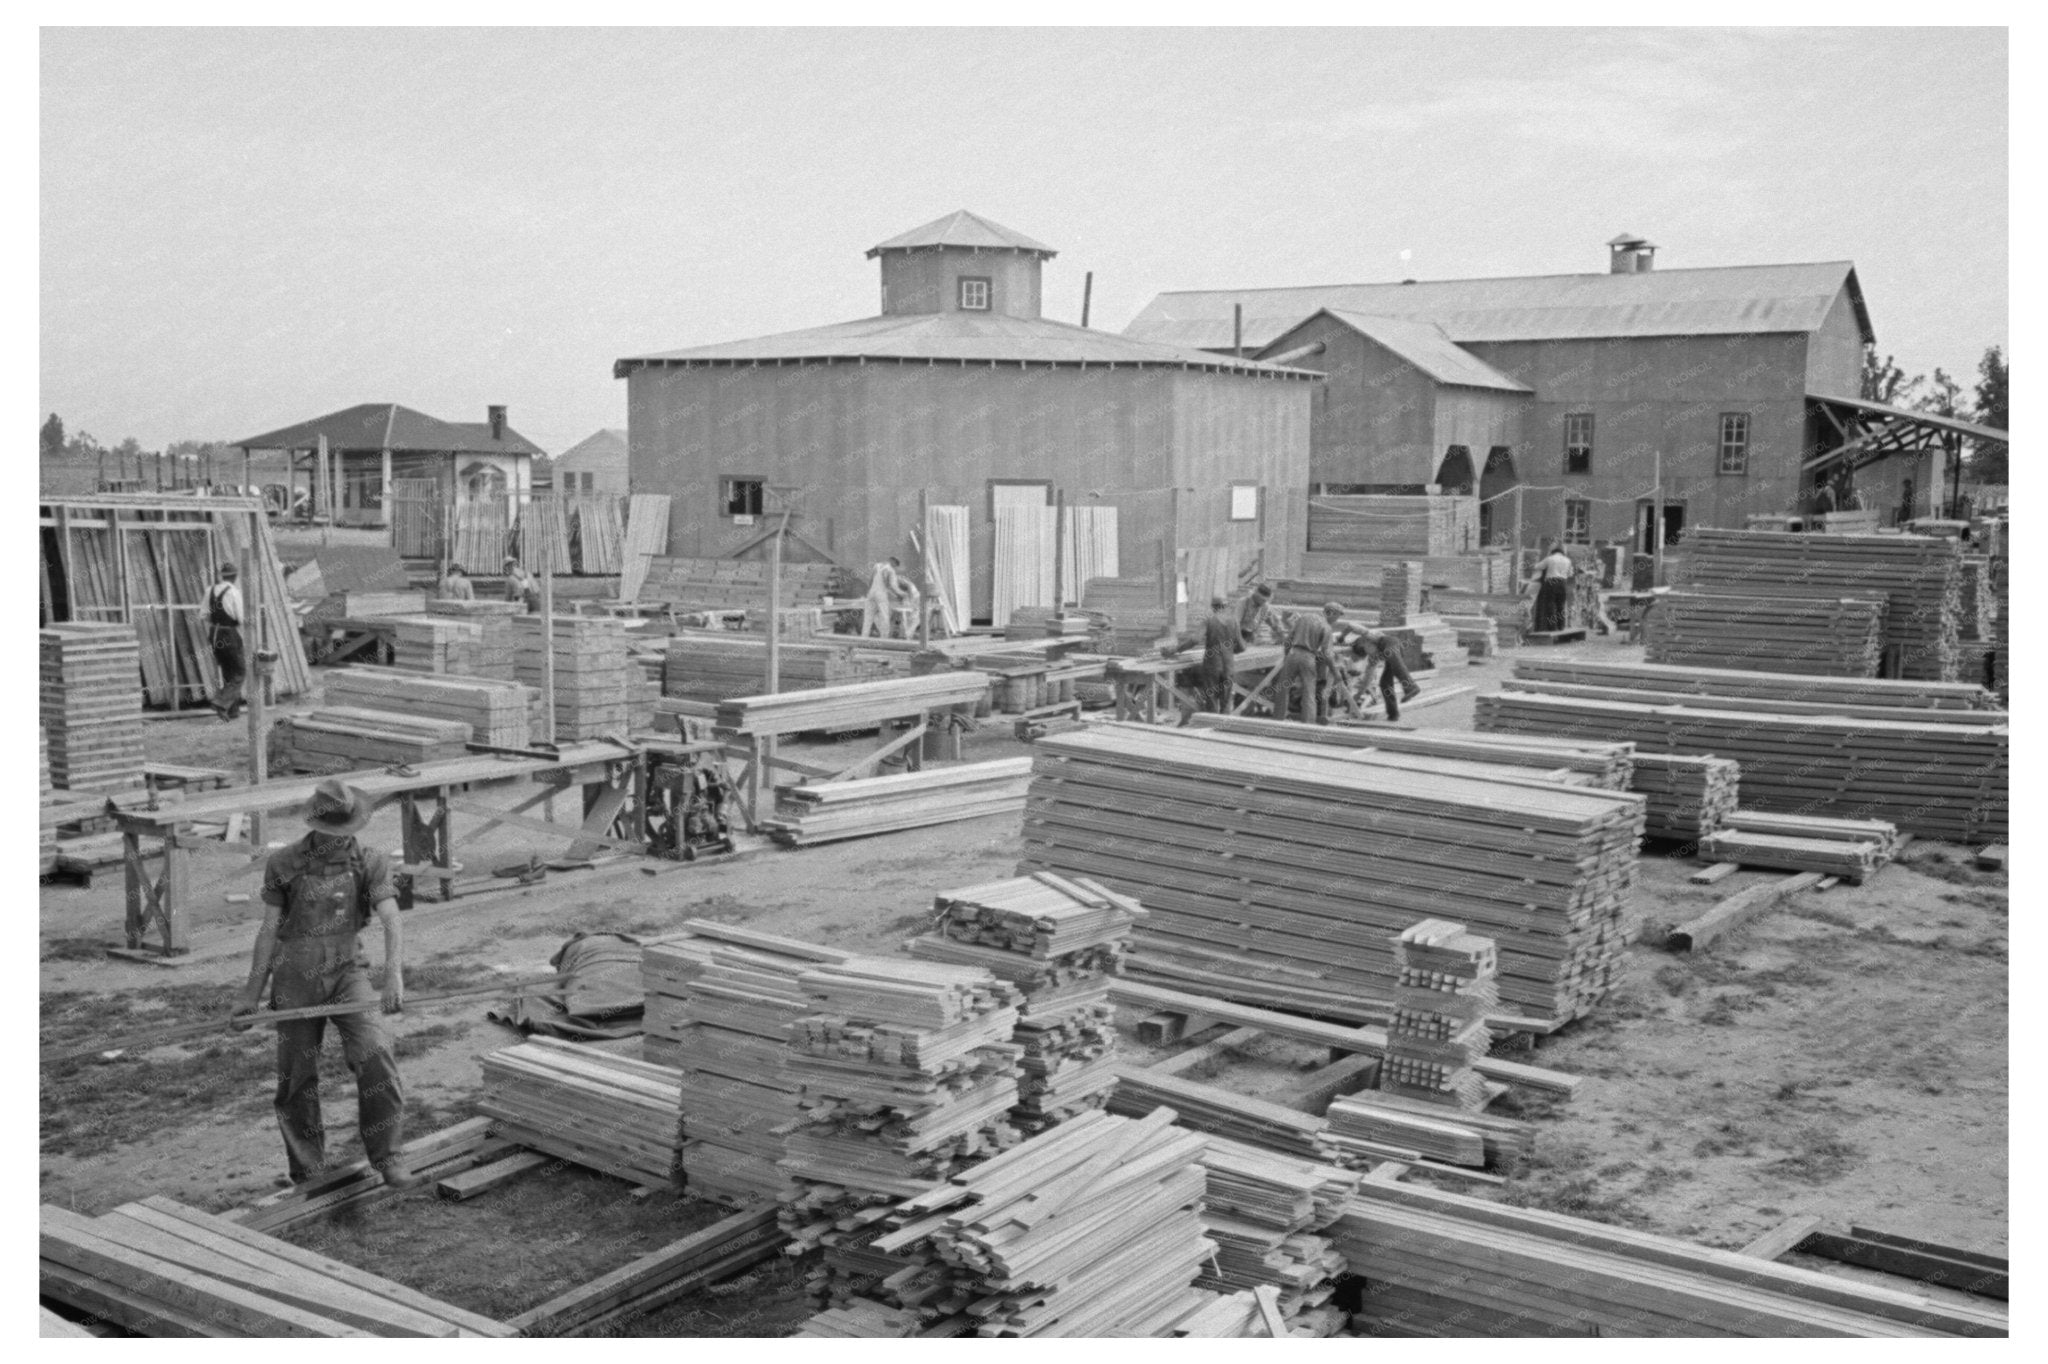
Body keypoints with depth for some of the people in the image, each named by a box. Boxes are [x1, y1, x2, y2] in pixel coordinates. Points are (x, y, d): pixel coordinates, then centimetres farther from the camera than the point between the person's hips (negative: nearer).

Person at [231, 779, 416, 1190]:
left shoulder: (370, 863, -6)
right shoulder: (284, 864, -4)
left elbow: (391, 921, -18)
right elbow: (269, 930, 3)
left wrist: (394, 975, -35)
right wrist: (251, 993, 5)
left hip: (347, 972, -1)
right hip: (295, 978, 1)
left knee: (374, 1054, -22)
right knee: (298, 1078, 6)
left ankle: (387, 1158, -16)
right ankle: (308, 1176, 23)